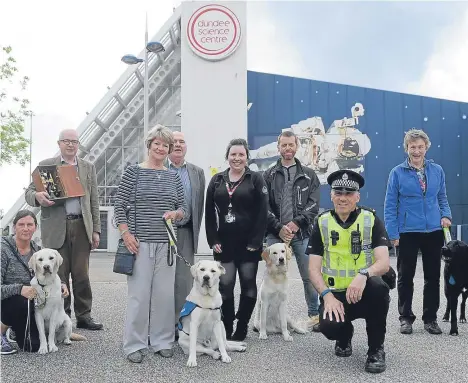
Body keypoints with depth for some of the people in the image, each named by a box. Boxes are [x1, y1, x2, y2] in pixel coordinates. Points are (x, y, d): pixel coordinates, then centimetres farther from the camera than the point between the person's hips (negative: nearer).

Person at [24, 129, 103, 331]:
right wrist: (37, 196, -19)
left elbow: (94, 201, 13)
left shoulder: (88, 167, 15)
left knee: (82, 274, 2)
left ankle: (83, 316, 10)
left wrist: (95, 230, 7)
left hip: (81, 227, 2)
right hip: (56, 228, -1)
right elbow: (29, 192, 6)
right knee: (59, 275, 1)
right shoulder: (46, 165, 9)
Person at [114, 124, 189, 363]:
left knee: (165, 293, 6)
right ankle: (134, 344, 9)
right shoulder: (133, 171, 2)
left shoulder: (174, 177, 12)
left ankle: (162, 341, 19)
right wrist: (126, 234, -10)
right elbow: (119, 206, -1)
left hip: (166, 244, 4)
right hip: (139, 242, -4)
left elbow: (184, 210, 14)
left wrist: (176, 213, -8)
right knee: (139, 294, -4)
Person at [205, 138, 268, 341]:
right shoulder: (217, 180, 9)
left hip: (248, 244, -2)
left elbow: (262, 213, -7)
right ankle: (227, 330, 11)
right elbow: (209, 213, 7)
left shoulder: (256, 179, -1)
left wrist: (255, 242, -12)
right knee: (225, 286, 0)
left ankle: (241, 329, 18)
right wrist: (213, 240, -1)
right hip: (224, 244, 2)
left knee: (248, 285, 6)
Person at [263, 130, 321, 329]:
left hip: (302, 233, 0)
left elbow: (313, 204, 0)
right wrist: (279, 227, -11)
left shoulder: (309, 175, 9)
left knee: (309, 275, 3)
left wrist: (296, 223, -12)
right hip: (275, 234, 0)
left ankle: (315, 315, 15)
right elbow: (264, 206, 1)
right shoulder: (269, 175, 9)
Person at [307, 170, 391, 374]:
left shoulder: (371, 220, -4)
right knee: (329, 326, -30)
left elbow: (384, 263, -15)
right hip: (335, 294, 1)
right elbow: (314, 269, -2)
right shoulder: (322, 223, 0)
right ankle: (344, 336, 13)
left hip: (365, 293, -1)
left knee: (378, 286, -36)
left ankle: (376, 349, -12)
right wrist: (327, 295, -20)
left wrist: (364, 274, -37)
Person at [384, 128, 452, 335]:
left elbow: (442, 198, 14)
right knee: (405, 277, 7)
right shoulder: (397, 173, -5)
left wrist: (446, 215, -6)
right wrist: (393, 234, -8)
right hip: (407, 232, -2)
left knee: (433, 277, 10)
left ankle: (430, 318, 22)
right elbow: (390, 206, -3)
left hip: (434, 231, 3)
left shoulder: (437, 170, 3)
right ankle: (406, 318, 19)